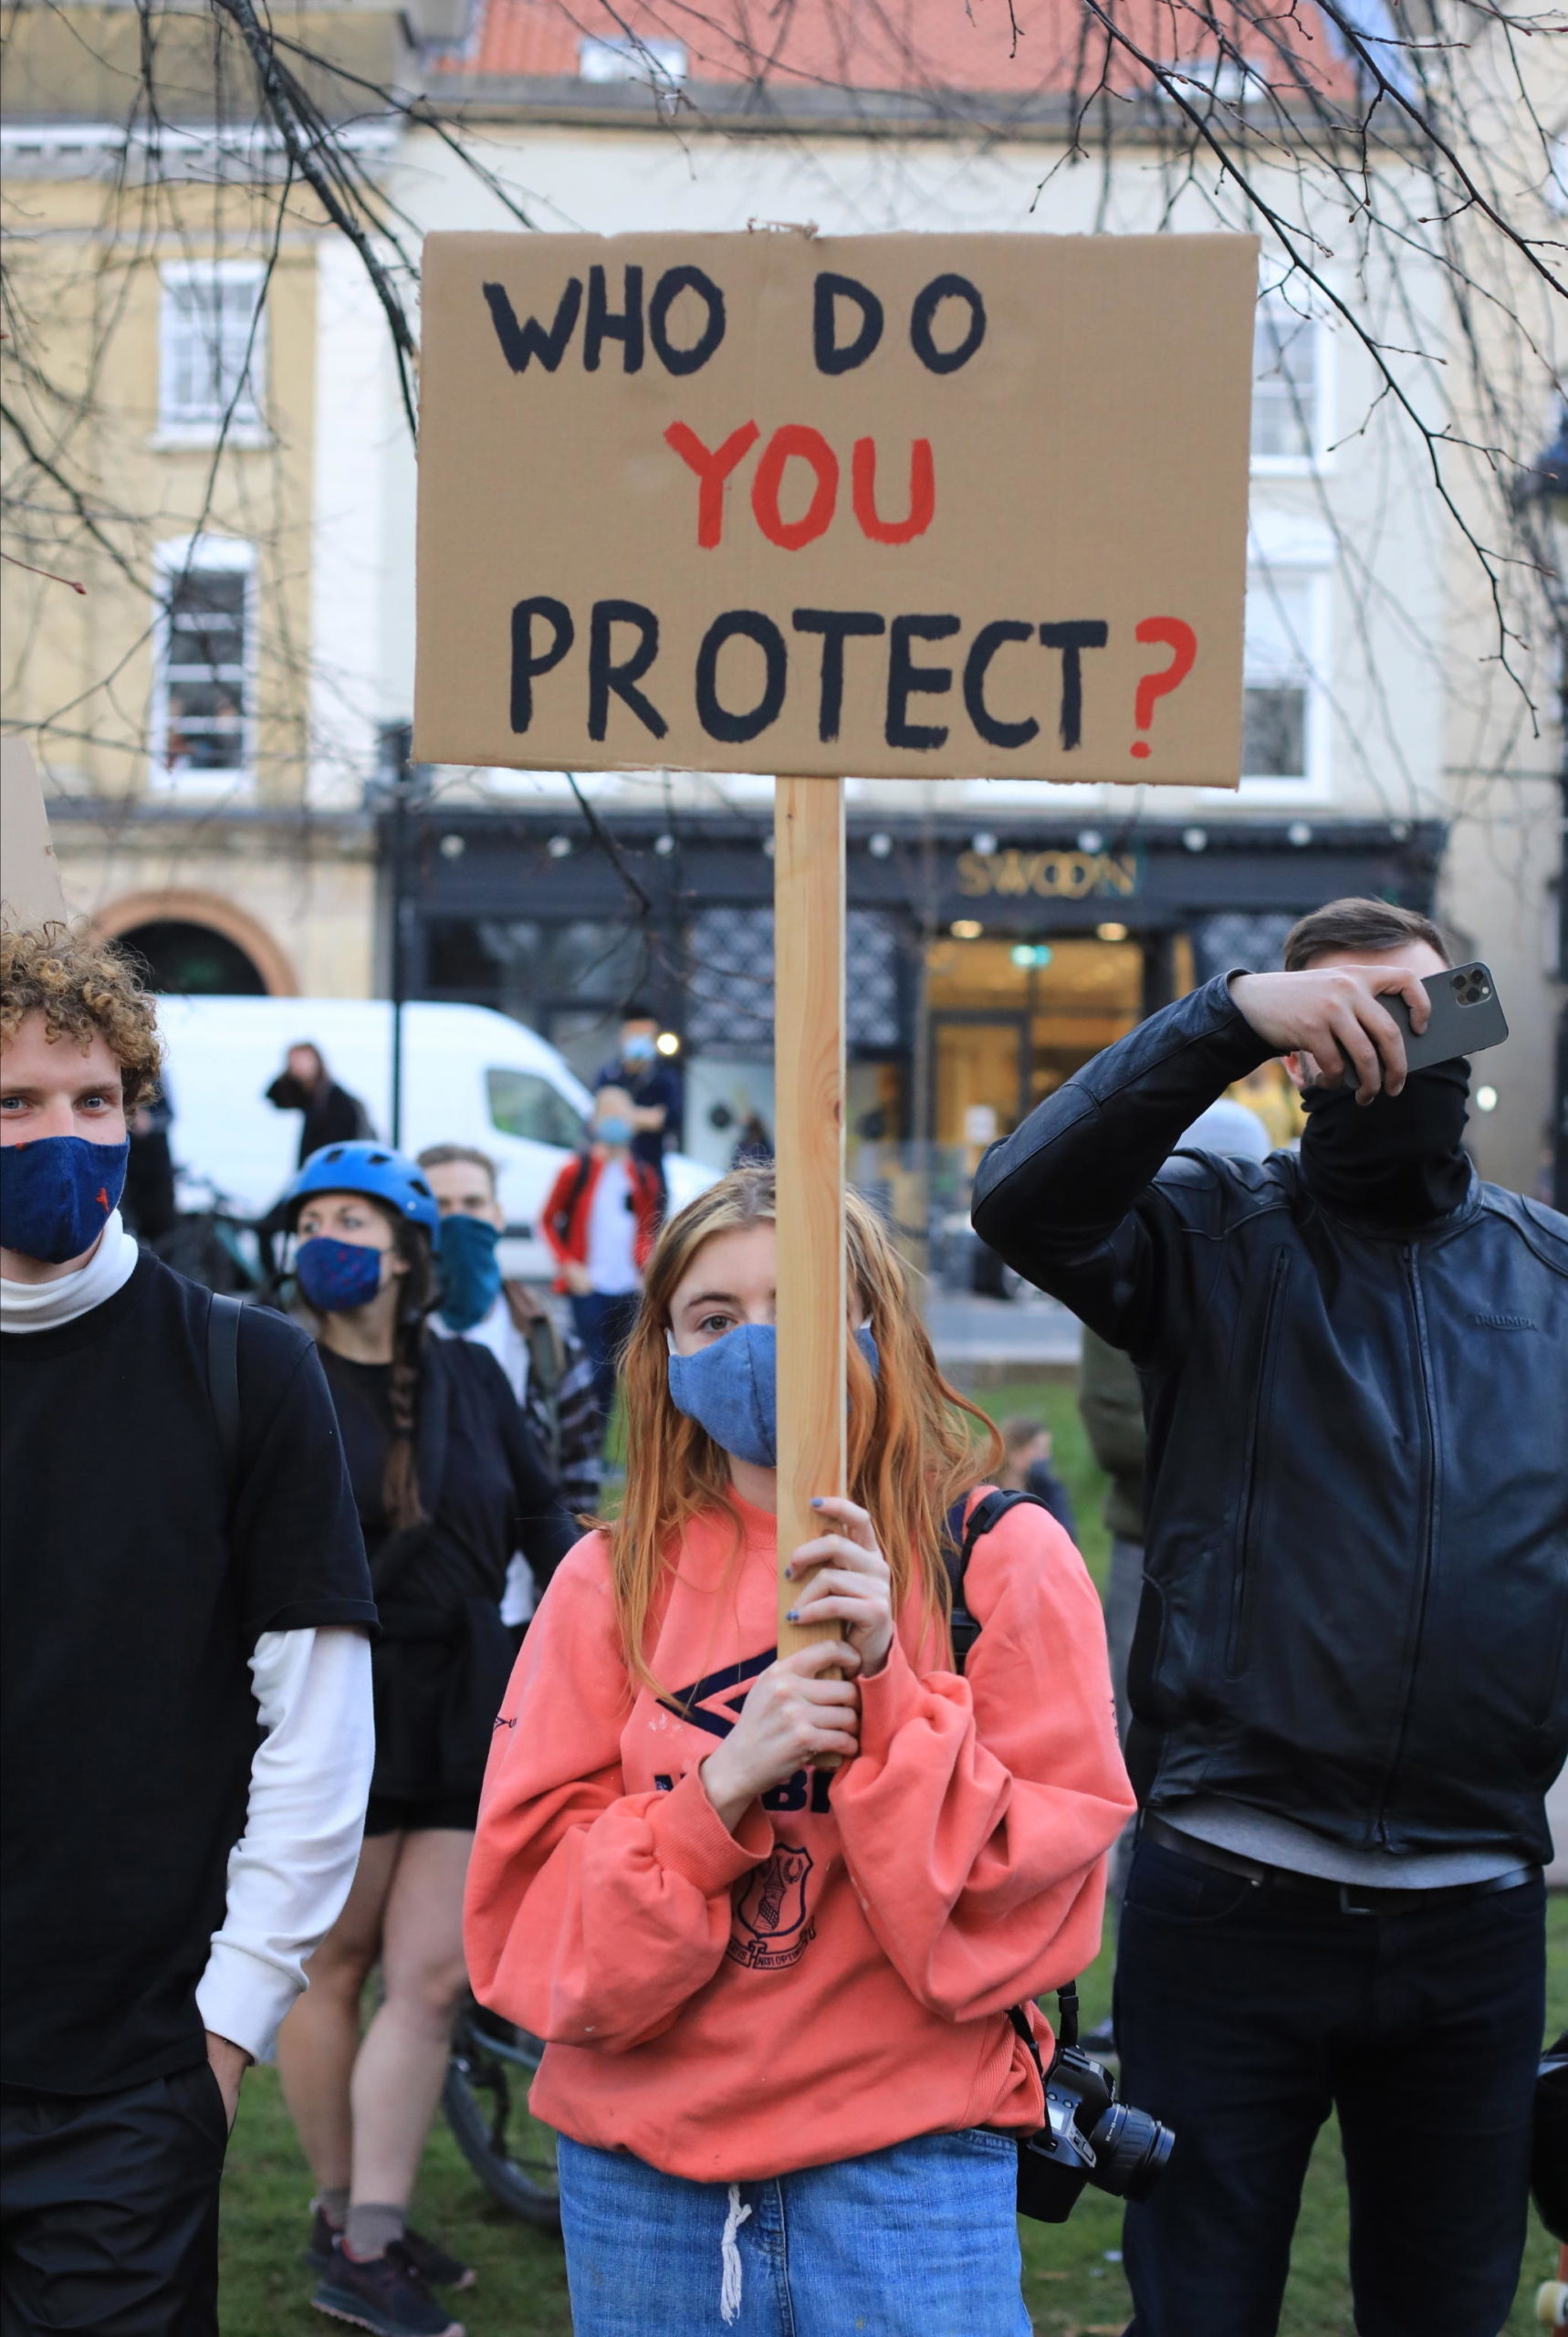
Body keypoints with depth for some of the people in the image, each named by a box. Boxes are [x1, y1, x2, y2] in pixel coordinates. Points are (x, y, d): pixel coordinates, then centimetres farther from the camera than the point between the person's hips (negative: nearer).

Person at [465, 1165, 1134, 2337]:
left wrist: (889, 1686, -17)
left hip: (904, 2159, -2)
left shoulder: (1002, 1560, -1)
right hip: (641, 2179, 2)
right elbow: (527, 1918, -2)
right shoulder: (615, 1579, 3)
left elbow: (1040, 1901, -7)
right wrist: (719, 1790, -17)